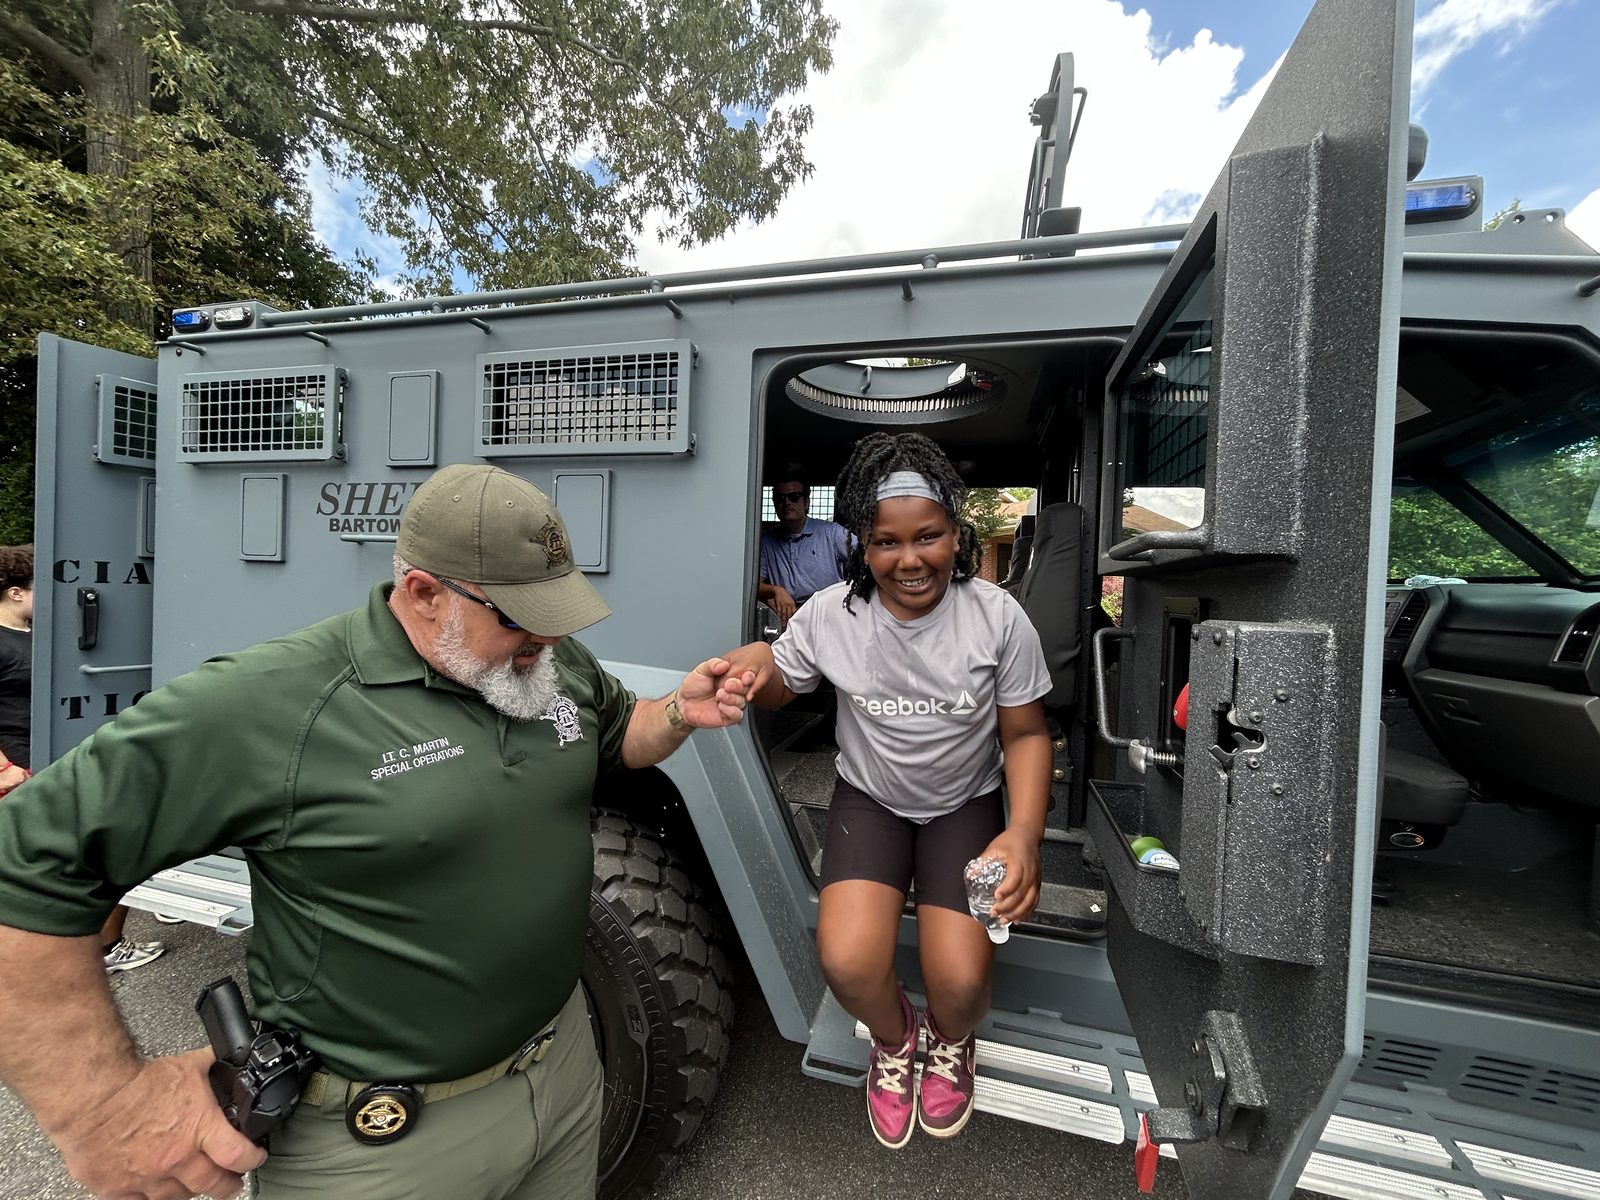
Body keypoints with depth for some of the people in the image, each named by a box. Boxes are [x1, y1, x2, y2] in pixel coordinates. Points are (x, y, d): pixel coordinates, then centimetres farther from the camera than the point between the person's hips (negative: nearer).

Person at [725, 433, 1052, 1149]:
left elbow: (1025, 736, -7)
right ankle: (894, 1036, 23)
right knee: (846, 963, -18)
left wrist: (1024, 833, -23)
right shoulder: (830, 614, -16)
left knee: (961, 983, -14)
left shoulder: (999, 618, -17)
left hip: (965, 804, 0)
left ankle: (950, 1040, 29)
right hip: (869, 798, 1)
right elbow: (777, 687, -1)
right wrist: (755, 670, -26)